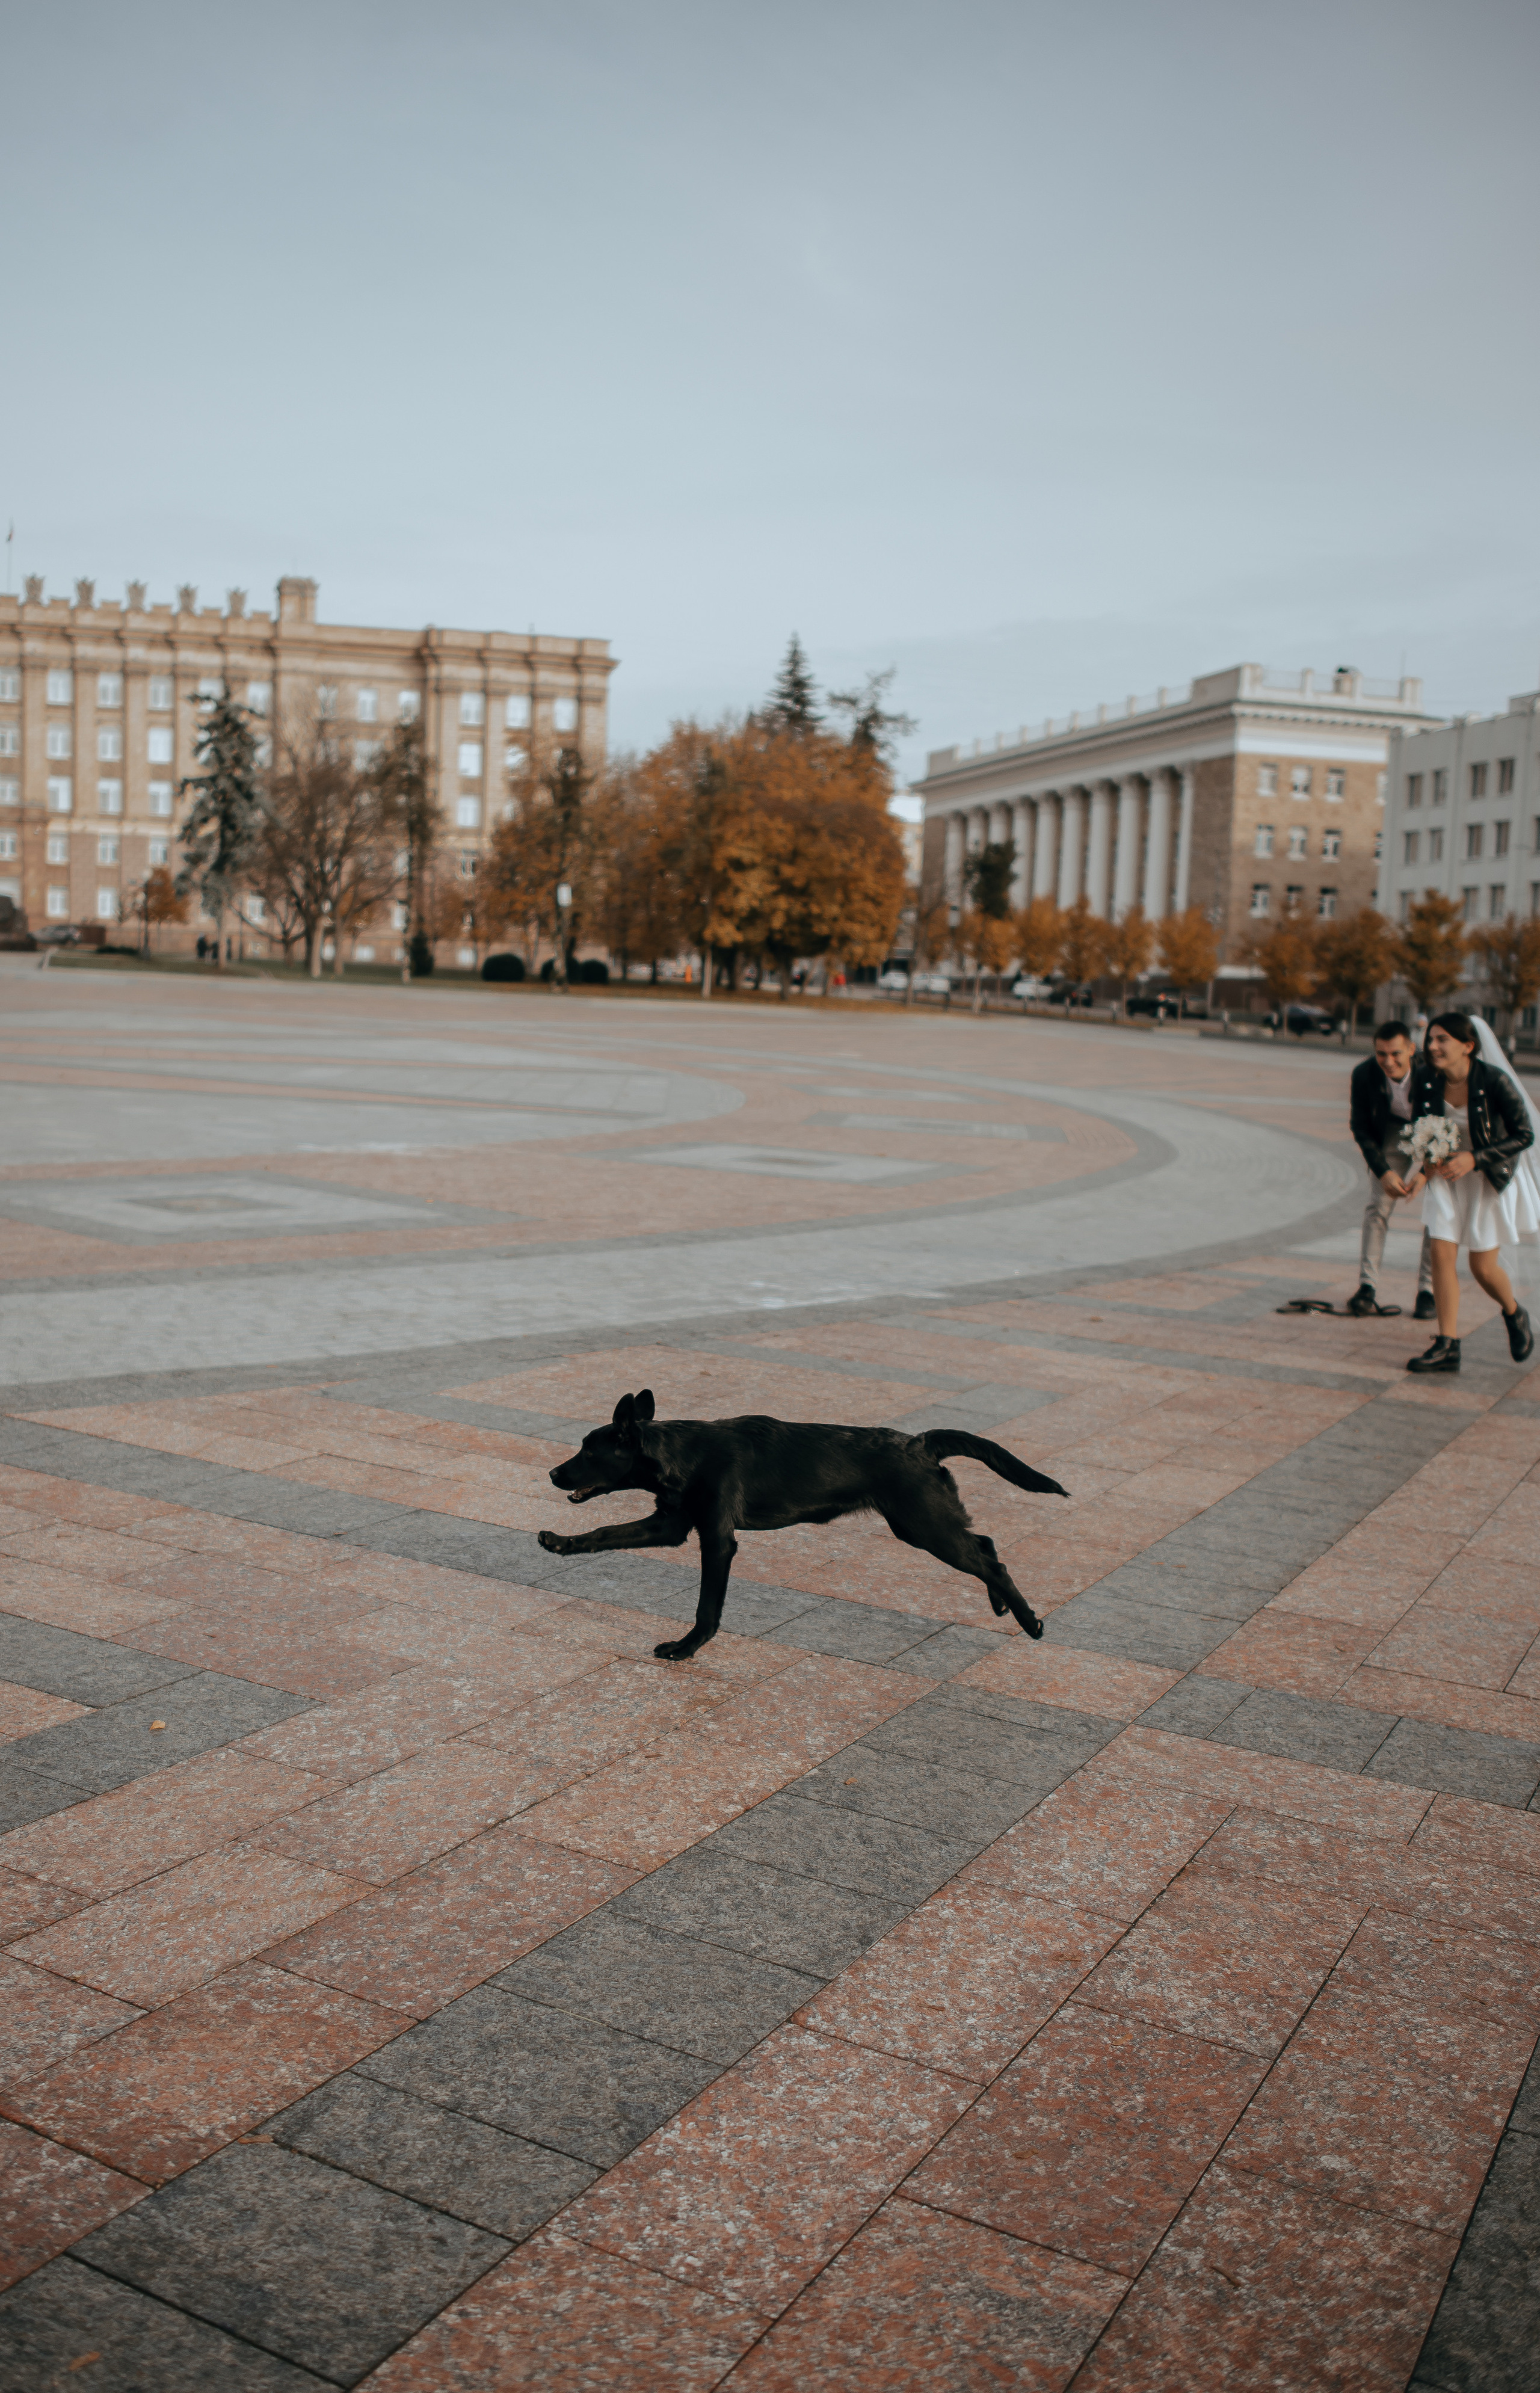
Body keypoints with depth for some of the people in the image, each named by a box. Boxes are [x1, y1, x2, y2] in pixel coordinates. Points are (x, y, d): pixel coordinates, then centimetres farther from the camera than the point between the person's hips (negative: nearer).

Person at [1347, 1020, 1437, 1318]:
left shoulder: (1433, 1072, -32)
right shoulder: (1364, 1074, -25)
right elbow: (1361, 1127, -14)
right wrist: (1383, 1172, -22)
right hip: (1392, 1131, 2)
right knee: (1377, 1206, -5)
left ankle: (1428, 1292, 4)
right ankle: (1368, 1288, 0)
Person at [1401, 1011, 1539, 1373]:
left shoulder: (1495, 1080, -22)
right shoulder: (1430, 1087, -8)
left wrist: (1474, 1159, -26)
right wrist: (1424, 1170, -13)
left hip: (1492, 1178, -4)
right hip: (1448, 1177, 4)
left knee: (1483, 1266, -1)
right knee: (1441, 1254, -6)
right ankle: (1448, 1346, 1)